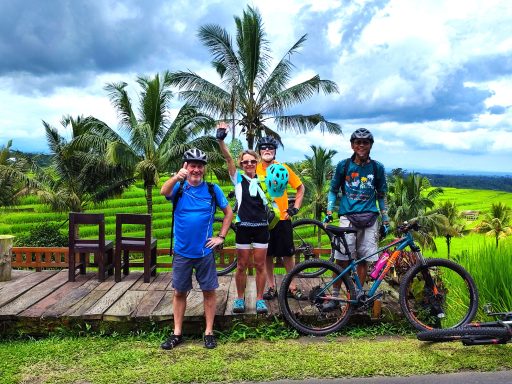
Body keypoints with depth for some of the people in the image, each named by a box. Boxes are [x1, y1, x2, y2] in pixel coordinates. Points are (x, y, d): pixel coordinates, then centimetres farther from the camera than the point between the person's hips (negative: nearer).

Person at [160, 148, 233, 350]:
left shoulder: (212, 189, -1)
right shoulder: (178, 187, -3)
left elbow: (228, 212, 8)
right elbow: (164, 191, -27)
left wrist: (221, 237, 0)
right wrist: (176, 178, -47)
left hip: (204, 251, 0)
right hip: (182, 251, 0)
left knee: (209, 291, 6)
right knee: (179, 292, 10)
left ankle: (209, 332, 20)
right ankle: (177, 334, 23)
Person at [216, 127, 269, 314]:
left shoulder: (262, 180, 6)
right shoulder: (238, 179, 1)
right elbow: (228, 159, -13)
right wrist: (221, 140, -24)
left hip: (261, 227, 1)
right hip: (243, 227, -1)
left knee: (260, 266, 7)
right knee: (241, 266, 7)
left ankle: (259, 299, 19)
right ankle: (240, 298, 22)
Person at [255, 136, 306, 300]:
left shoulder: (283, 168, -3)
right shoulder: (255, 169, -2)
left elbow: (301, 188, 6)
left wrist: (295, 208, -1)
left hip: (282, 218, -1)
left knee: (287, 254, 6)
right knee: (267, 255, 9)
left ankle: (292, 287, 19)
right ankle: (271, 287, 22)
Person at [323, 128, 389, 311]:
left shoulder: (377, 168, 7)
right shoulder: (343, 165, 4)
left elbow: (381, 195, 15)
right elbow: (333, 190, 12)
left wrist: (385, 220, 13)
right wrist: (329, 212, 1)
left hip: (369, 218, 1)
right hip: (348, 217, -1)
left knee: (363, 260, 3)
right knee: (342, 259, -6)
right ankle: (334, 297, 6)